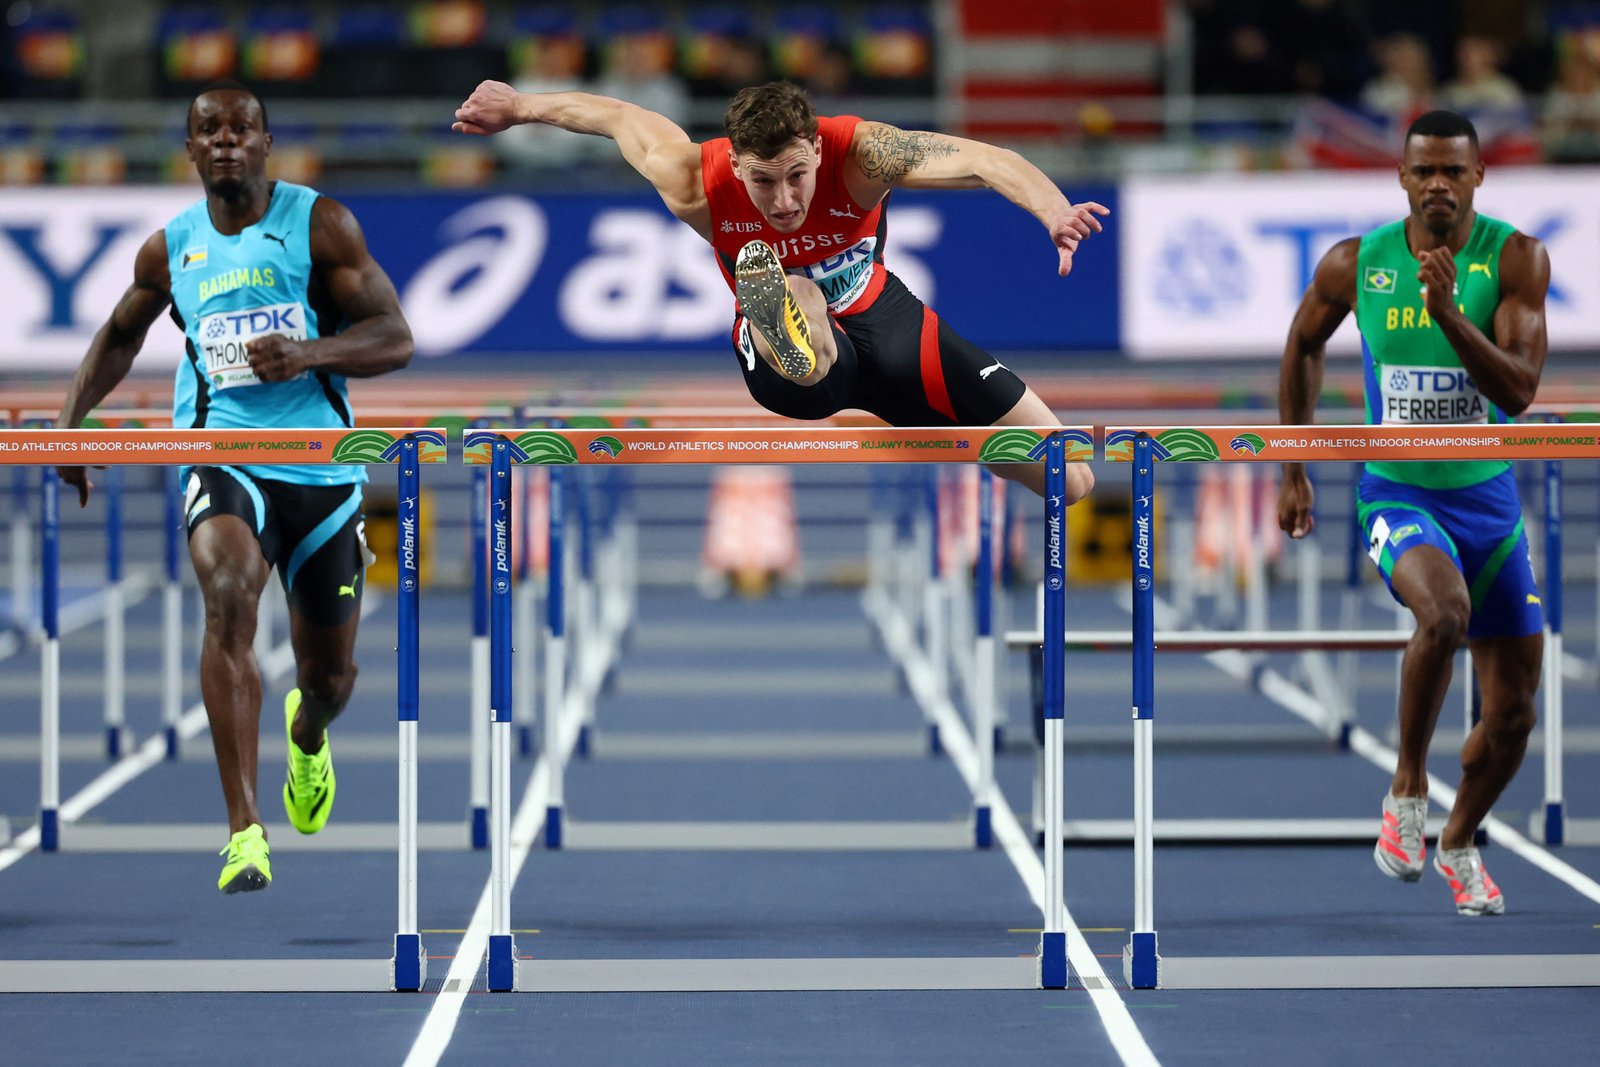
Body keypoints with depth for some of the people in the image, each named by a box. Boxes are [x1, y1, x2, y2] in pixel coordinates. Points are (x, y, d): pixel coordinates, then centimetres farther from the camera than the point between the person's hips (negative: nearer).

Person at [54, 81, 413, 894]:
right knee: (228, 593, -32)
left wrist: (308, 353, -24)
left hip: (321, 462, 0)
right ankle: (245, 829, -36)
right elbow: (121, 335, 26)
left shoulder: (319, 224, -2)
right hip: (220, 457, 0)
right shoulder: (170, 249, 7)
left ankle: (306, 735, 54)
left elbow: (395, 339, -6)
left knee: (330, 673, 11)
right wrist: (70, 419, 12)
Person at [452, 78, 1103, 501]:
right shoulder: (694, 183, -28)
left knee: (1070, 482, 1)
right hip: (788, 343, -2)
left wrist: (1053, 211, -66)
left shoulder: (857, 154, -33)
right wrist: (516, 107, 7)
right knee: (798, 296, -43)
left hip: (878, 317, 2)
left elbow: (984, 161, -45)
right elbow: (616, 115, -9)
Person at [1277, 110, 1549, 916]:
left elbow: (1519, 391, -18)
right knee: (1444, 613, -35)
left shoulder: (1515, 259, -8)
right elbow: (1304, 345, 15)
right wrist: (1294, 473, 15)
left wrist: (1450, 313, -32)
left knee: (1513, 713, 6)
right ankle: (1407, 791, -16)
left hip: (1487, 495, 2)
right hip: (1397, 493, -2)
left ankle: (1458, 844, 33)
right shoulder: (1355, 265, -5)